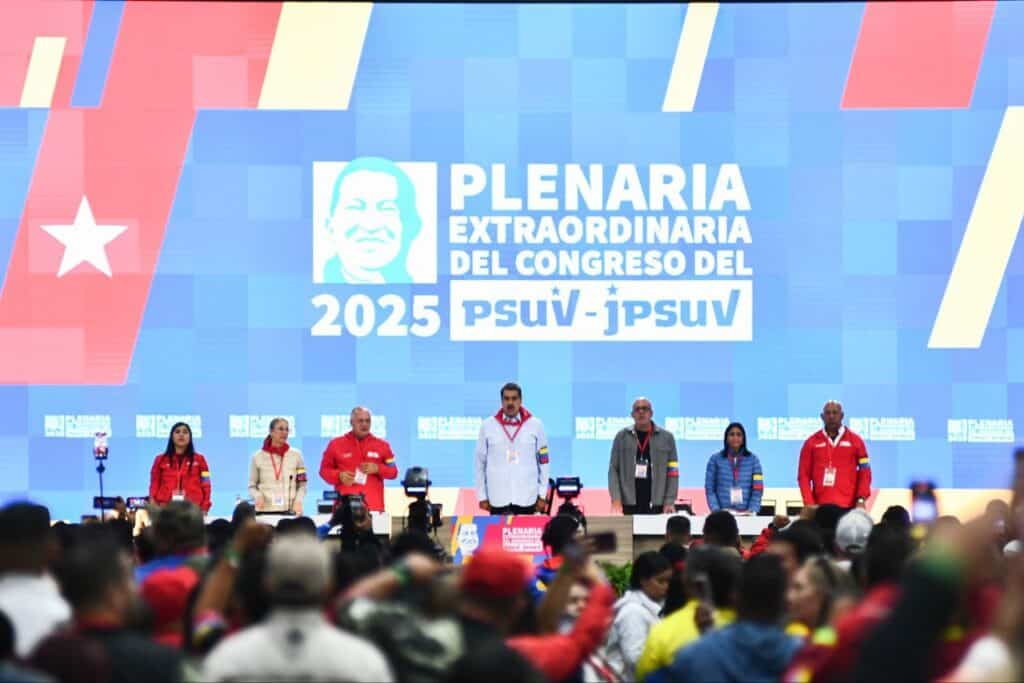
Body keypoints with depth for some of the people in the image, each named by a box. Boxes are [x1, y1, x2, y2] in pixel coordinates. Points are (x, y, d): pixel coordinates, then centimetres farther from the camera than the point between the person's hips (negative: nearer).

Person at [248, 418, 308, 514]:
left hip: (289, 510, 0)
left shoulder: (296, 455, 8)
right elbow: (252, 486, 9)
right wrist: (258, 496, -11)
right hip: (265, 510, 0)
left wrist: (298, 501, -8)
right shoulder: (258, 457, 6)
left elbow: (302, 484, 8)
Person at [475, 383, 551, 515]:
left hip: (527, 498, 0)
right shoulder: (487, 426, 3)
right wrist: (482, 496, 5)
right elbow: (480, 463, 7)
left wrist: (542, 495, 4)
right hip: (498, 499, 0)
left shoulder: (535, 425, 2)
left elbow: (543, 462, 7)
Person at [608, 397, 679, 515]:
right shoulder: (622, 437, 9)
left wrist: (669, 502, -3)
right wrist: (616, 499, -5)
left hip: (656, 505, 0)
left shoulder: (666, 437, 8)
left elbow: (672, 472, 6)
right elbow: (613, 469, 7)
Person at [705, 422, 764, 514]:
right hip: (723, 513, 0)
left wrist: (752, 510, -10)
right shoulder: (715, 459, 6)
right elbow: (710, 489, 3)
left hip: (746, 514, 0)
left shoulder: (753, 460, 7)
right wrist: (716, 510, -10)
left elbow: (758, 490, 4)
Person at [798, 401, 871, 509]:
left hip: (848, 508, 0)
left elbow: (864, 472, 7)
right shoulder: (811, 442, 8)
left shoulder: (855, 440, 7)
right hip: (821, 507, 0)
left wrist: (861, 499, -5)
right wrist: (809, 504, -2)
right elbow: (804, 475, 7)